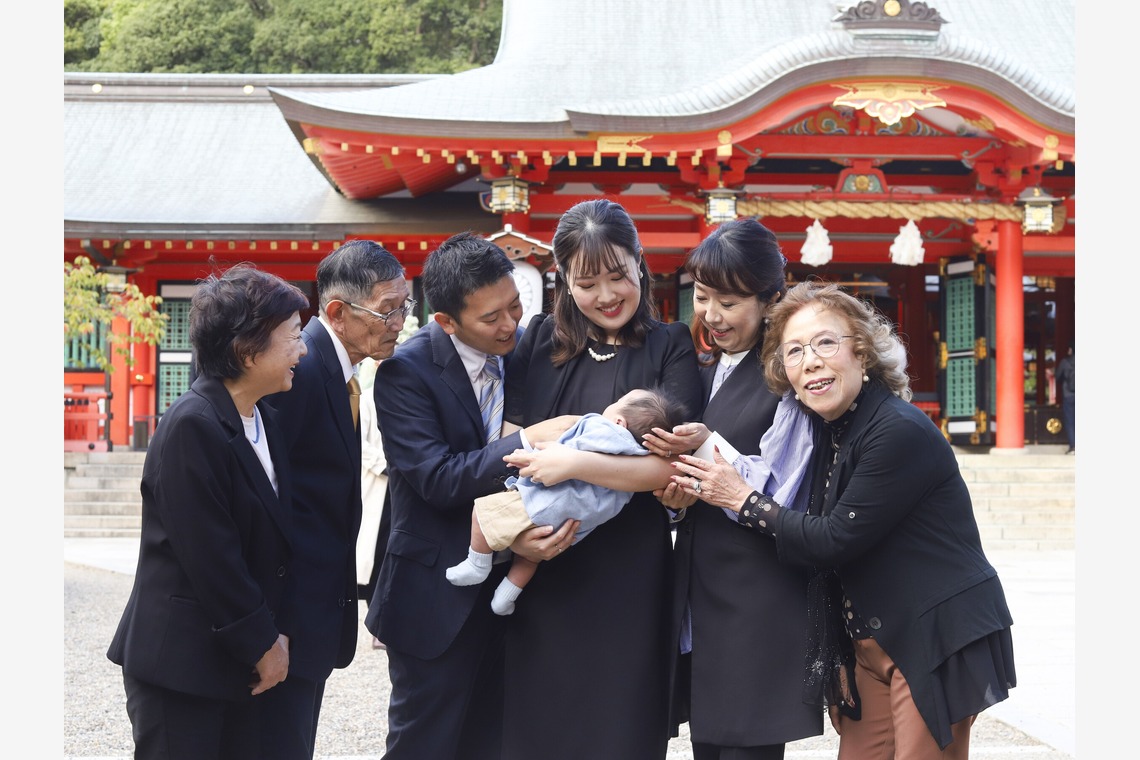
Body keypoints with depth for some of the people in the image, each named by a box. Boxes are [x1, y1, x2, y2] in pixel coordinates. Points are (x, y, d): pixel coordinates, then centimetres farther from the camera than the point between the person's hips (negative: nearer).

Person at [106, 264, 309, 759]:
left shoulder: (262, 419, 8)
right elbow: (207, 555, -19)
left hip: (235, 659, 8)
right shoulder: (192, 427, -18)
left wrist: (270, 633, 4)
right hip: (180, 662, -8)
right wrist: (262, 643, -11)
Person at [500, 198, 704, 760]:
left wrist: (575, 464, -22)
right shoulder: (540, 340, 7)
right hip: (542, 568, 3)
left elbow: (672, 465, -12)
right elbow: (508, 444, 7)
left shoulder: (670, 349, -3)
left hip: (627, 571, -3)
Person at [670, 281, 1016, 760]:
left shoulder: (900, 431, -19)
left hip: (936, 643, -8)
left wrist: (742, 500, -10)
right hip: (868, 644, 8)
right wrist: (698, 493, 3)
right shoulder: (828, 429, 8)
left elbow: (835, 540, -18)